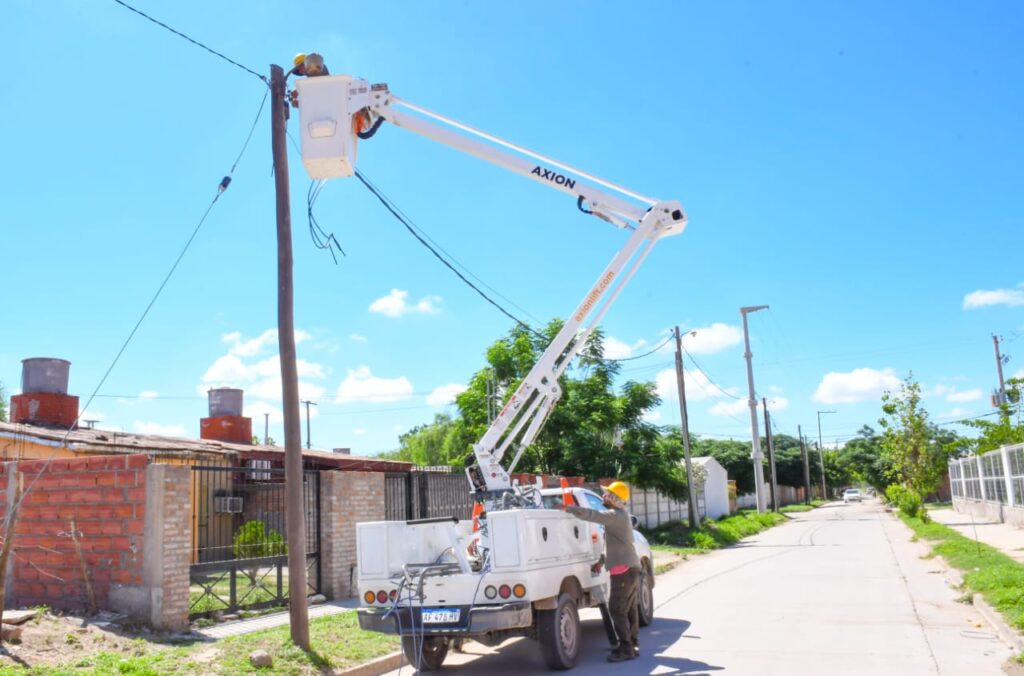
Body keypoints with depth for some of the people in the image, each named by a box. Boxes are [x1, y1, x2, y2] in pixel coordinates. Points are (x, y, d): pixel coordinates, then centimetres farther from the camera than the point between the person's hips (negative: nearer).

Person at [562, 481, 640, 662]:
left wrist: (568, 508, -26)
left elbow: (592, 515, -28)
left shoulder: (615, 515, -16)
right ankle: (633, 645, 20)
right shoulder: (620, 515, 17)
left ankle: (626, 649, -4)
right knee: (629, 609, 14)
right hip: (631, 567, 10)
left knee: (617, 609, -7)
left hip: (624, 569, -10)